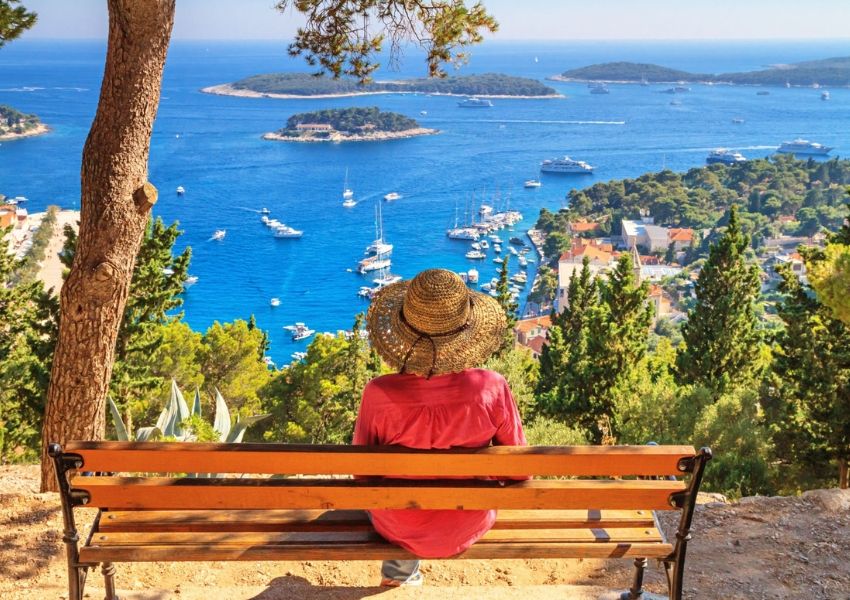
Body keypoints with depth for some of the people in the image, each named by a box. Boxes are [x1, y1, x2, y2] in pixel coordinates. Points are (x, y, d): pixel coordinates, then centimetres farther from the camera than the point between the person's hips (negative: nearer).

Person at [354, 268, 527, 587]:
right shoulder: (492, 388, -29)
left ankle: (399, 570, 53)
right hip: (469, 528, 1)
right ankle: (399, 572, 54)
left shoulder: (379, 394, -31)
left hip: (399, 529, 0)